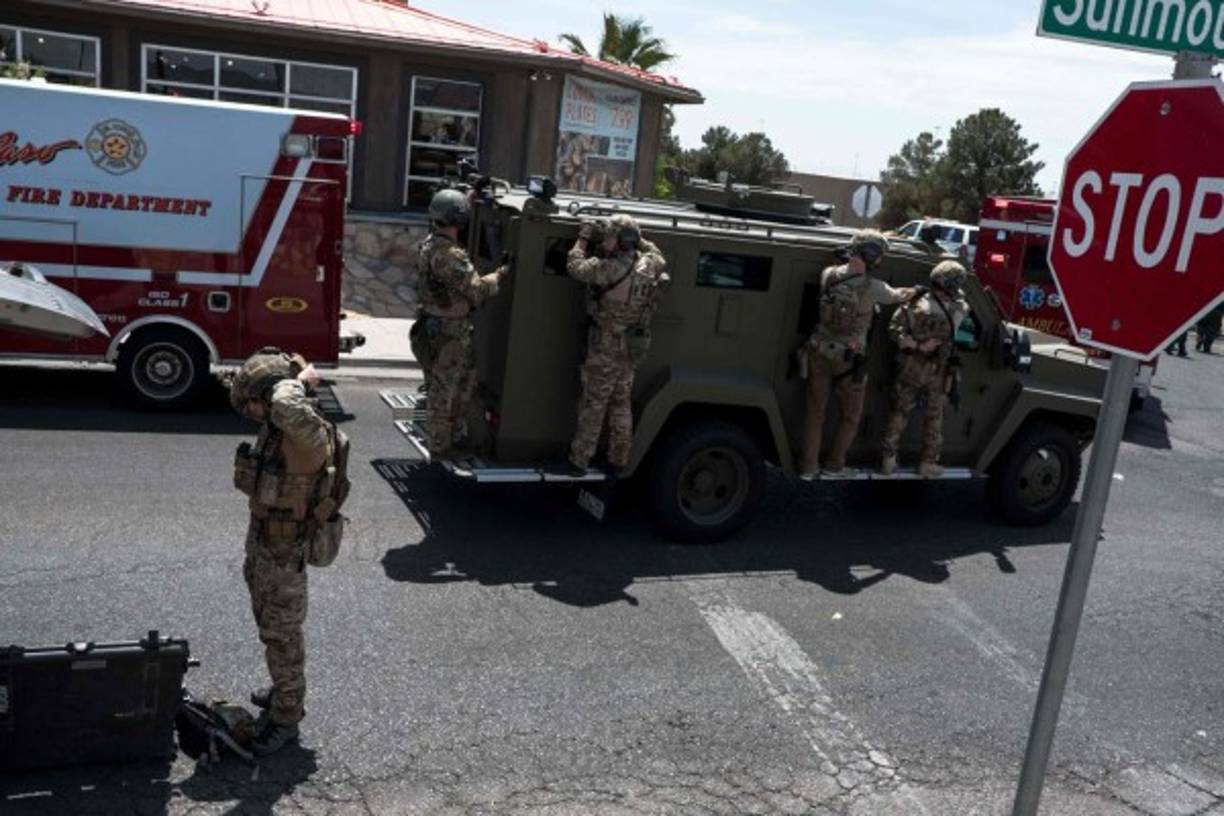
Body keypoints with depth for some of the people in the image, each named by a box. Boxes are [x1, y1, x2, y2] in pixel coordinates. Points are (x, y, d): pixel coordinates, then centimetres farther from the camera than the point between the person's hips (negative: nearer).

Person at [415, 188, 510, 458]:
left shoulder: (428, 244, 4)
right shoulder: (450, 256, -25)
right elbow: (476, 290, -23)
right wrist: (500, 275, -5)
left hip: (434, 324, 10)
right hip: (449, 331, -10)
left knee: (466, 377, 22)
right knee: (444, 389, 3)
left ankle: (455, 433, 33)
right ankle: (440, 446, 15)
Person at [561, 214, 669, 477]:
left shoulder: (610, 269, -22)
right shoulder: (649, 266, 0)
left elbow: (575, 266, -13)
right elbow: (658, 255, 23)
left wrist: (583, 238, 1)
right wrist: (637, 239, 20)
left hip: (606, 348, -7)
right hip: (632, 349, 7)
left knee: (592, 406, 2)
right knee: (621, 404, 17)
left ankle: (579, 461, 9)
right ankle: (618, 462, 24)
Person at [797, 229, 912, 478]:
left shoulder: (829, 275, -5)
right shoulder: (872, 287, -15)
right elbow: (898, 296, 4)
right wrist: (916, 291, 23)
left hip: (820, 352, 4)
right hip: (849, 359, -4)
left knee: (815, 412, 14)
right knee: (851, 416, 17)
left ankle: (808, 466, 18)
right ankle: (835, 464, 24)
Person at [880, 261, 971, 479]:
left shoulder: (916, 304, -10)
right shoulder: (959, 310, -12)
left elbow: (894, 328, -14)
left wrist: (916, 345, -14)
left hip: (910, 369, 1)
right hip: (937, 374, -1)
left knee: (899, 413, 12)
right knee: (933, 419, 13)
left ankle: (888, 460, 15)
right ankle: (928, 464, 19)